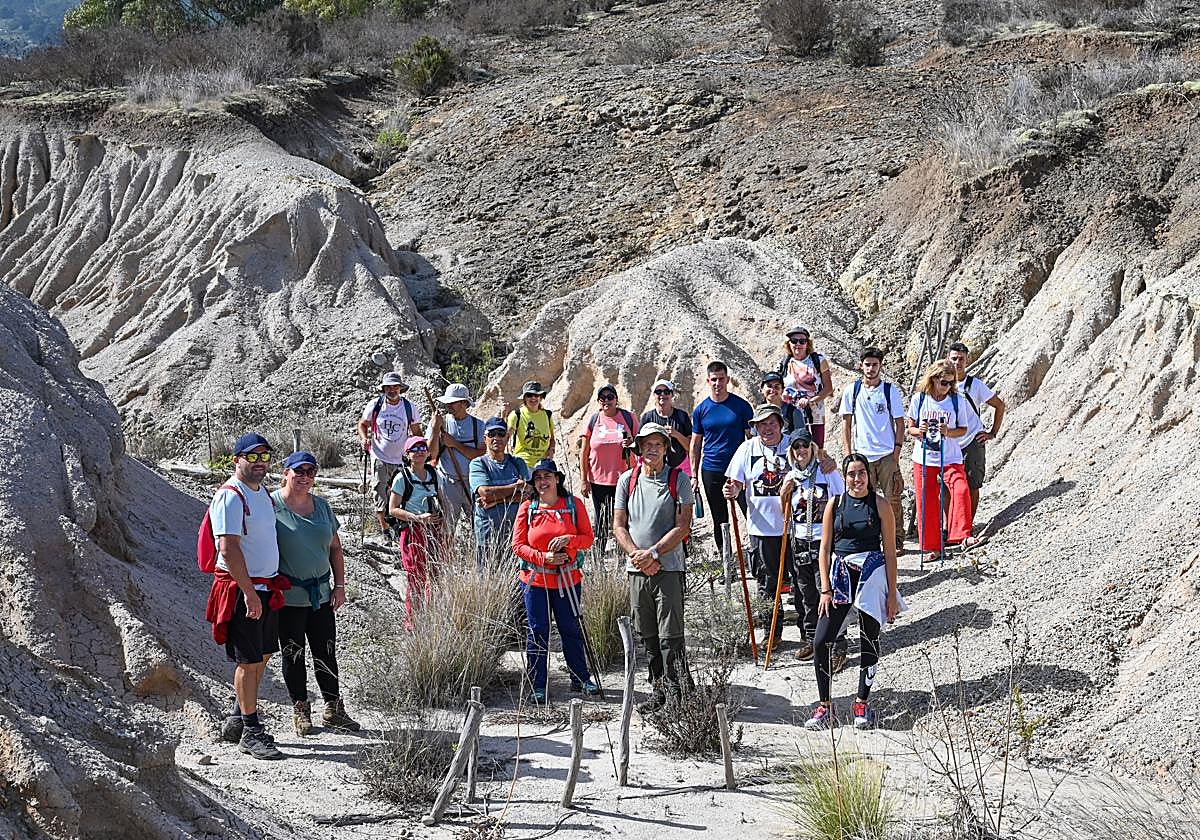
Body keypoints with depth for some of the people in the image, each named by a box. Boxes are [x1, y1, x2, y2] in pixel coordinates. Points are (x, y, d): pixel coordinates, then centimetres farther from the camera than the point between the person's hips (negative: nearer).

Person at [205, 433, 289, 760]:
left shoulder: (263, 493, 14)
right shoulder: (230, 497, -16)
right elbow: (228, 549, -22)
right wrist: (249, 593, -23)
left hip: (266, 589, 9)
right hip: (242, 590, -9)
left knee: (261, 657, 14)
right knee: (249, 661, -4)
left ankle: (237, 720, 26)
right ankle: (251, 732, 2)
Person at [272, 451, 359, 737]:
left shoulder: (322, 506, 9)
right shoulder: (271, 504, -9)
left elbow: (335, 548, 16)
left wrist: (339, 585, 10)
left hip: (321, 595, 5)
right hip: (287, 596, -5)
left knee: (327, 653, 9)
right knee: (293, 654, 4)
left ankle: (334, 709, 19)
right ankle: (300, 710, 16)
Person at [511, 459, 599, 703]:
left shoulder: (574, 504, 1)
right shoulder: (527, 508, 0)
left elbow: (588, 538, 1)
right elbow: (518, 545, -2)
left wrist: (568, 539, -19)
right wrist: (543, 557, -17)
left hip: (567, 579, 0)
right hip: (535, 579, 0)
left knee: (571, 628, 10)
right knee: (537, 631, 3)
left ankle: (580, 679, 23)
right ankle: (538, 686, 10)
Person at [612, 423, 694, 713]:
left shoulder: (678, 479, -1)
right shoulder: (627, 480, 9)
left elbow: (683, 526, -7)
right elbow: (619, 526, 7)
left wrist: (653, 553, -14)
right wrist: (638, 556, -8)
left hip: (669, 568, -4)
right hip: (637, 570, 4)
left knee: (670, 636, -7)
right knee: (648, 636, 10)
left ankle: (676, 696, -5)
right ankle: (659, 690, 20)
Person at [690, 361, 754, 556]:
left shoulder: (741, 406, 0)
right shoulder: (701, 410, 6)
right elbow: (695, 445, 10)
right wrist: (694, 476, 4)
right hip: (711, 472, 2)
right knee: (719, 520, 9)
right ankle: (722, 555, 19)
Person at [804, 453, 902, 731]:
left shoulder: (880, 506, -1)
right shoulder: (834, 504, 4)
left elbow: (890, 552, 0)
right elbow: (825, 549, 5)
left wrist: (892, 594, -1)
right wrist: (826, 590, -1)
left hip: (872, 575, -2)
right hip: (840, 574, 2)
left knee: (869, 641, 4)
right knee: (821, 642, -7)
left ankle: (862, 704, 18)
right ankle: (824, 707, 3)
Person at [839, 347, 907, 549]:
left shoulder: (890, 390, 1)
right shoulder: (852, 390, 4)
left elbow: (899, 423, 3)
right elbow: (846, 423, 8)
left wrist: (897, 452, -5)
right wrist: (848, 453, 2)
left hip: (887, 454, -1)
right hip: (861, 454, 1)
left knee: (893, 498, -2)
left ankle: (897, 539, 8)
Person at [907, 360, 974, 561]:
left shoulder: (956, 400, -3)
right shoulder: (919, 399, -3)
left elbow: (963, 429, 4)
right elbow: (909, 428, 4)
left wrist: (949, 432, -17)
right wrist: (919, 430, -19)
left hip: (951, 459, 0)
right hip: (924, 459, 0)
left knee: (961, 490, -24)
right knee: (926, 503, 2)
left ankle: (962, 535, -20)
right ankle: (932, 547, 13)